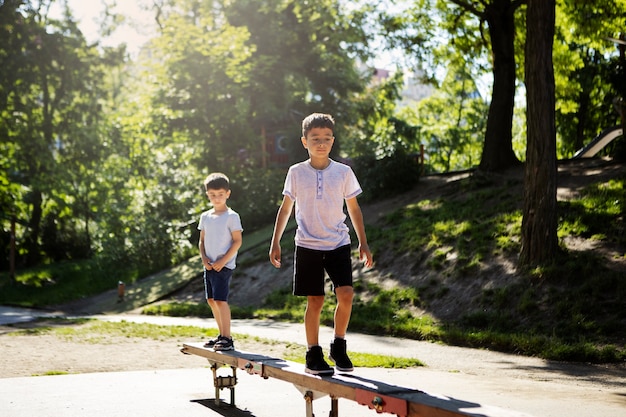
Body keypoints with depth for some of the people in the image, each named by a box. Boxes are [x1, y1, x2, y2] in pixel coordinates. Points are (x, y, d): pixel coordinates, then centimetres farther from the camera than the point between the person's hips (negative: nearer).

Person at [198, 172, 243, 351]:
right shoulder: (205, 217, 11)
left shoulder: (231, 216, -7)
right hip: (209, 266, 7)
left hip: (224, 266, -7)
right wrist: (204, 258, -2)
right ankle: (222, 335, 19)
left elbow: (237, 241, -9)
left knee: (220, 299, -13)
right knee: (211, 300, 9)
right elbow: (202, 241, 16)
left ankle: (227, 339, -11)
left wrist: (223, 261, -15)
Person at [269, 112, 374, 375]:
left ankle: (338, 347, 4)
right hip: (308, 245, -1)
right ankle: (313, 355, 11)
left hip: (338, 244, 1)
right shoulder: (296, 173, 1)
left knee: (345, 294, -15)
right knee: (315, 301, 0)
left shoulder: (343, 172, 2)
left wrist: (363, 243, 6)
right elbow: (285, 208, 8)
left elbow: (354, 209, 9)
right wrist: (275, 243, 5)